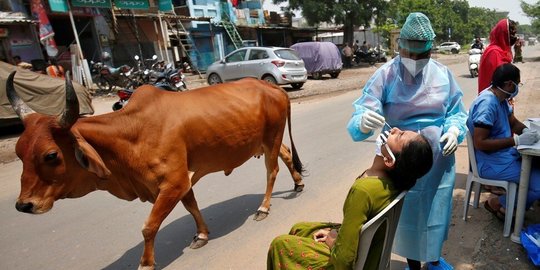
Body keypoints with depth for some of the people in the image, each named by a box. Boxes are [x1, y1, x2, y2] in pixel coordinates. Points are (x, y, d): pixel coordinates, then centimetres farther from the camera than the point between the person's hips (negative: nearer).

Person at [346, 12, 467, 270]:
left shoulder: (443, 74, -3)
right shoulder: (385, 75, -14)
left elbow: (457, 112, 7)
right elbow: (361, 113, -23)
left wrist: (454, 130, -15)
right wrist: (363, 122, -47)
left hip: (439, 161, 3)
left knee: (435, 210, 21)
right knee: (407, 213, 14)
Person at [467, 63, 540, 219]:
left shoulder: (500, 98, 6)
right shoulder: (487, 103, -25)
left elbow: (513, 122, 18)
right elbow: (480, 143, -29)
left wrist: (526, 130, -4)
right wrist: (516, 140, -25)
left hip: (506, 153, 10)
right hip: (492, 163, -10)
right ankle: (499, 203, 7)